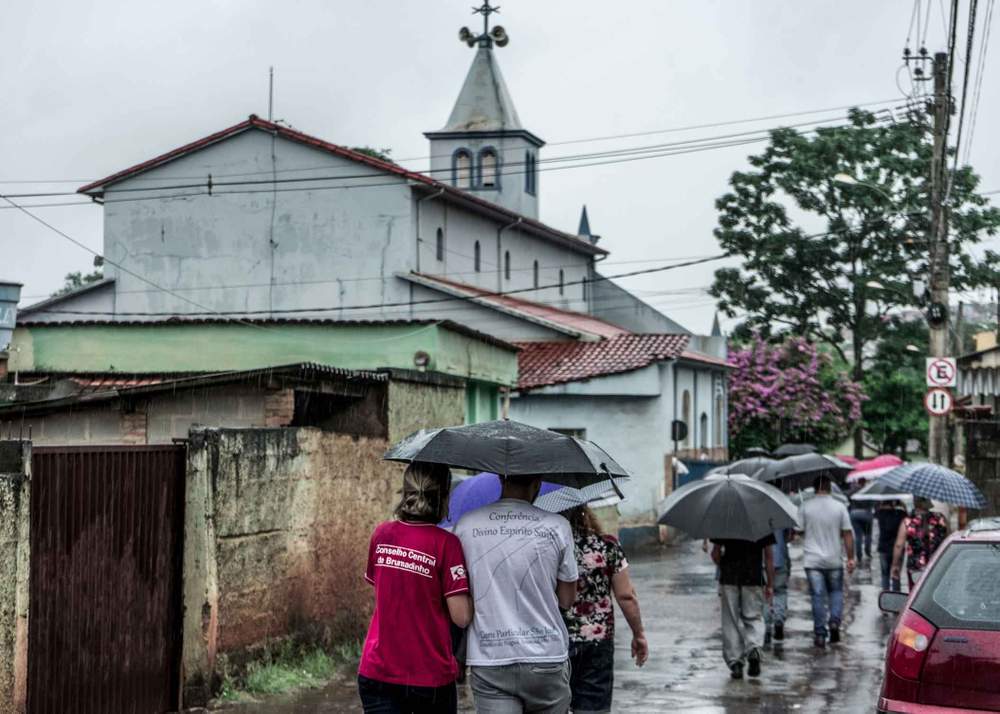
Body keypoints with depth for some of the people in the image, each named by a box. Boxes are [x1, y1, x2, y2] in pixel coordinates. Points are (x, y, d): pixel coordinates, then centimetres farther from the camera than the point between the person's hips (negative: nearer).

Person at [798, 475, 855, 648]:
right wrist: (851, 558, 4)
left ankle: (820, 634, 2)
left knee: (818, 596, 3)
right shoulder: (839, 507, -2)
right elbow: (848, 534, -2)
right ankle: (835, 620, -3)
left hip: (812, 560, -1)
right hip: (834, 561, 1)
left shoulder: (805, 507, -4)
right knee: (836, 592, 19)